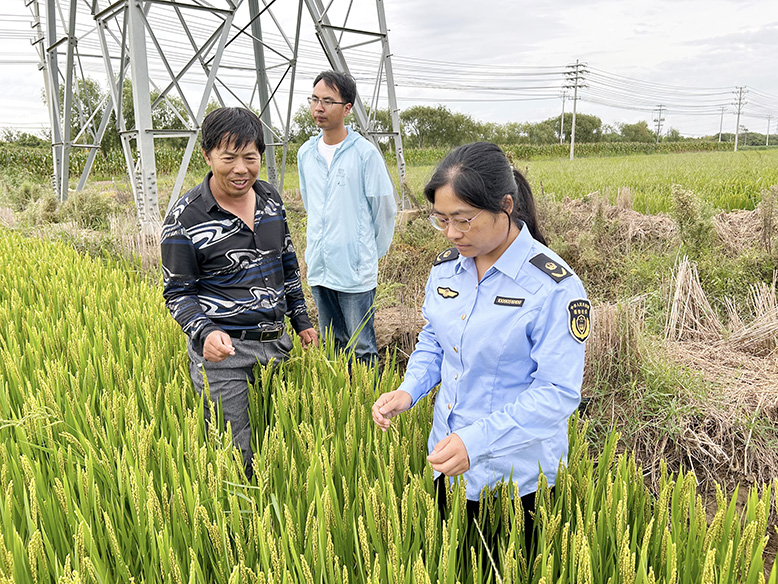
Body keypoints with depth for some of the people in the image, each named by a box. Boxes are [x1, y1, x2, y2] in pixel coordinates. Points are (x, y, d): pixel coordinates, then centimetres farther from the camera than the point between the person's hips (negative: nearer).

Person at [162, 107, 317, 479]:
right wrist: (205, 333, -25)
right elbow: (178, 293, -7)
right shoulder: (186, 219, -13)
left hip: (275, 342, 6)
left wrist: (301, 320, 16)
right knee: (235, 457, -1)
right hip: (222, 349, -5)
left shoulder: (270, 198, 4)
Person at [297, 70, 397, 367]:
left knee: (362, 348, 2)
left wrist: (374, 252, 5)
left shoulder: (365, 153, -10)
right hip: (318, 267, 6)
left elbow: (384, 209, -3)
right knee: (331, 343, 17)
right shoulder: (305, 153, 7)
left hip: (356, 268, -5)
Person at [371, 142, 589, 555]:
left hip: (518, 478, -5)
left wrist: (477, 441, -32)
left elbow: (558, 393, -23)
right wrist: (409, 390, -8)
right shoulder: (446, 267, -2)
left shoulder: (554, 286, -22)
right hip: (448, 463, 6)